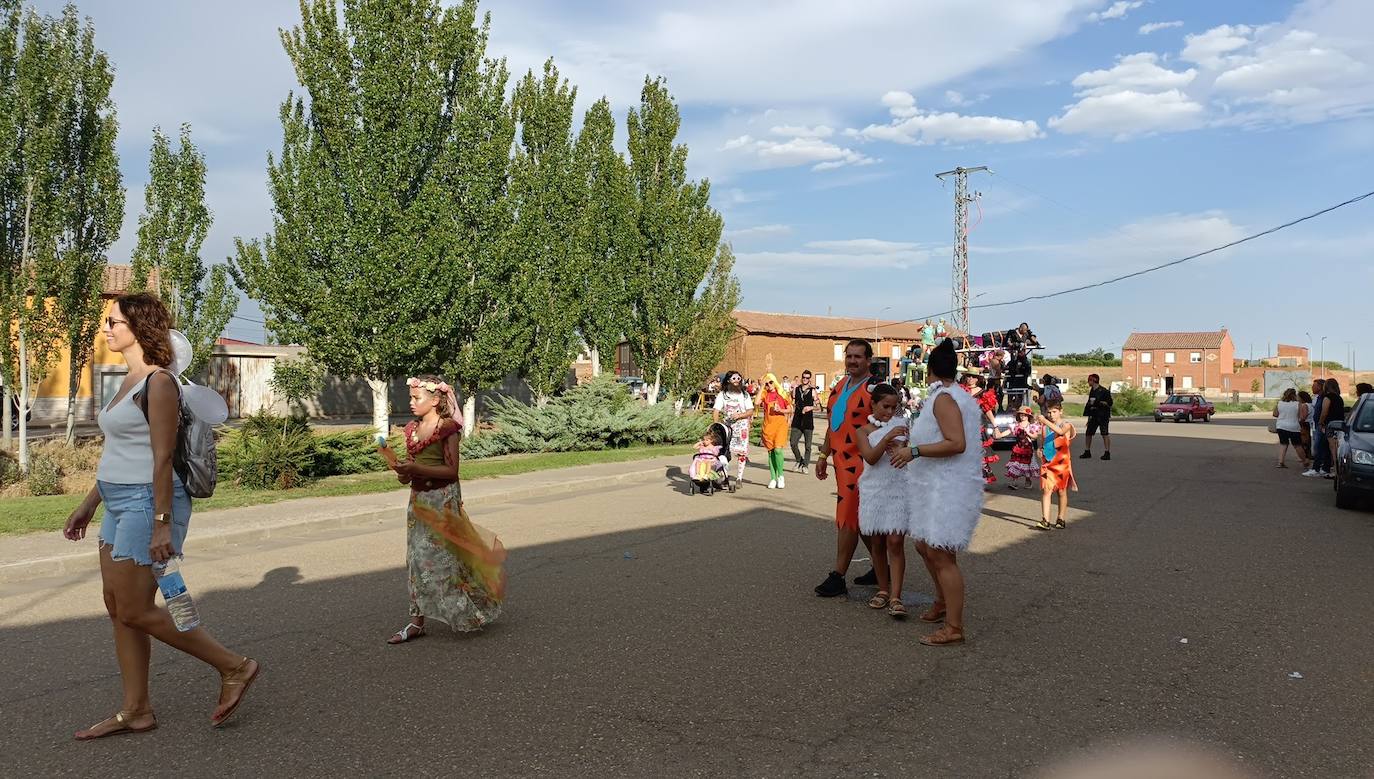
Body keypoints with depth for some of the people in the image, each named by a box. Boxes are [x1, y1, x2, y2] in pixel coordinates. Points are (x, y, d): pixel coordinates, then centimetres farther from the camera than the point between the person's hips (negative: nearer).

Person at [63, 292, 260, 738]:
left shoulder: (158, 383, -15)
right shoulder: (130, 381, 13)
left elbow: (163, 456, -19)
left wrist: (162, 523, -21)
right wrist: (88, 505, 21)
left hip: (146, 503, -10)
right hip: (119, 505, 10)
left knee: (135, 611, -5)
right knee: (117, 608, 11)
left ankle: (234, 668, 5)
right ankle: (135, 711, 21)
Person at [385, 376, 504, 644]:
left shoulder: (448, 428, -12)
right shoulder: (413, 429, 9)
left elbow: (451, 471, -17)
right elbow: (412, 466, 16)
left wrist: (416, 468, -23)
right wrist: (404, 473, -6)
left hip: (442, 500, -7)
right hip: (418, 499, 7)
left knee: (442, 557, -2)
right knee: (416, 561, 7)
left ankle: (473, 612, 17)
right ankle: (417, 621, 13)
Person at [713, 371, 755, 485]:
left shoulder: (745, 395, 7)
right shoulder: (722, 395, 5)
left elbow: (750, 412, 1)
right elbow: (716, 411, -2)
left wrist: (739, 415, -16)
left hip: (742, 425, 0)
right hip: (727, 425, 0)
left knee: (742, 451, -2)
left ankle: (739, 477, 7)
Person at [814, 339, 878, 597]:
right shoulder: (840, 386, 14)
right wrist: (824, 455, 19)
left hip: (858, 463, -8)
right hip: (841, 461, 9)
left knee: (847, 517, -5)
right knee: (862, 518, 16)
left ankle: (838, 576, 2)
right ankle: (881, 569, 28)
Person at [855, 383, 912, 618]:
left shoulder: (901, 424, 8)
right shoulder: (864, 431, 3)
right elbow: (870, 458, -13)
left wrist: (899, 447, -11)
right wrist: (887, 438, -26)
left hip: (899, 489, 0)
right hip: (874, 490, 0)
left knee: (895, 542, -8)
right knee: (878, 543, 9)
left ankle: (895, 597, -10)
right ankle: (883, 590, 23)